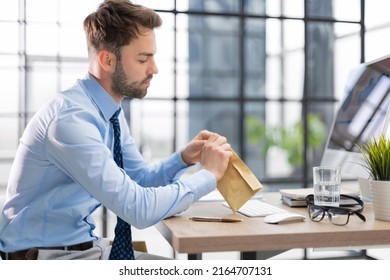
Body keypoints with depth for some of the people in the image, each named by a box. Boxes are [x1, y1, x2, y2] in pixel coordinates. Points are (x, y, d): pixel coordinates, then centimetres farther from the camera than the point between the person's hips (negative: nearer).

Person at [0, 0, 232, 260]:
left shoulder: (110, 111, 1)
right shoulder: (71, 118, -26)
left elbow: (139, 177, 12)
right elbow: (139, 209, -28)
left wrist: (183, 158, -5)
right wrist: (208, 174, -18)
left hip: (85, 245, 8)